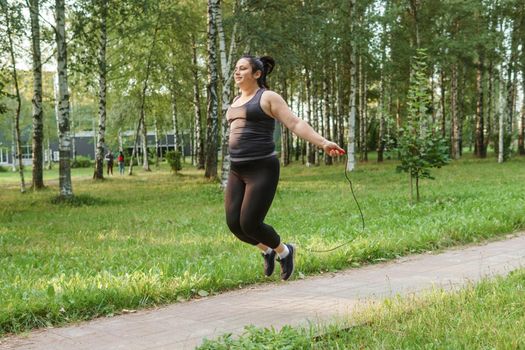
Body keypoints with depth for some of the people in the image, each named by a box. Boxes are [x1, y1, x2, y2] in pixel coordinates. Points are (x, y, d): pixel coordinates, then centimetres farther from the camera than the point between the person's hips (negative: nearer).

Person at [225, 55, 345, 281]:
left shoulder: (268, 97, -5)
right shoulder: (237, 101, 18)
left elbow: (295, 123, -13)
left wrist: (323, 143, -24)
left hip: (262, 170, -7)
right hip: (237, 171, 7)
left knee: (250, 224, -11)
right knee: (234, 224, 0)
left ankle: (284, 251, 19)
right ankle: (267, 250, 29)